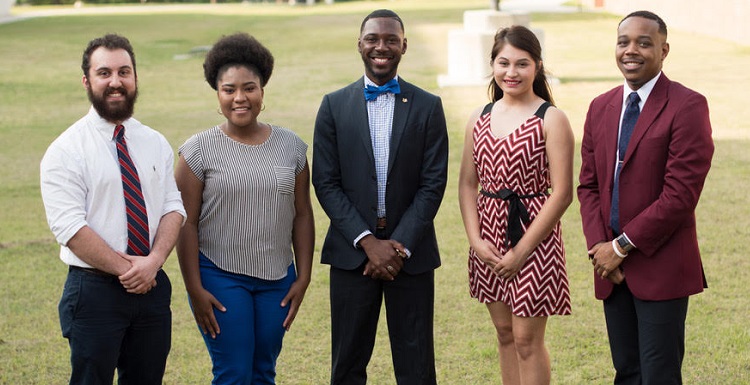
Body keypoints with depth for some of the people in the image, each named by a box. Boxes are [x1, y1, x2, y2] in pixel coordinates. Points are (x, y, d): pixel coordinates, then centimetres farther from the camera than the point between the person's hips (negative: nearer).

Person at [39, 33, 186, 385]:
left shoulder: (156, 144, 9)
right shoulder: (66, 151, -7)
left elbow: (174, 207, 4)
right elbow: (69, 227, -14)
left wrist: (153, 261, -14)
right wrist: (126, 269, -16)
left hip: (153, 286, 4)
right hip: (94, 288, -4)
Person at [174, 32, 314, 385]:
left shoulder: (291, 146, 4)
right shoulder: (199, 150, -6)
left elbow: (302, 215, 7)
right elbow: (186, 224, -5)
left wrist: (303, 278, 3)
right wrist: (194, 289, -9)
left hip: (278, 279, 3)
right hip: (220, 279, -3)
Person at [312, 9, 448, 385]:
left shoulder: (428, 107, 3)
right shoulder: (335, 105, 3)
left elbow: (433, 184, -2)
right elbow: (326, 183, -1)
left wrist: (400, 246, -12)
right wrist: (368, 242, -11)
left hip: (411, 251, 0)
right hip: (353, 251, 1)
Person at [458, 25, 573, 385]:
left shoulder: (551, 119, -10)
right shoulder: (479, 119, 6)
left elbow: (562, 193, -14)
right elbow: (467, 183, 8)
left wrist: (521, 252, -15)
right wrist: (476, 240, -7)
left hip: (532, 236, -5)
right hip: (489, 237, 5)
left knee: (527, 339, 1)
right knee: (504, 333, 15)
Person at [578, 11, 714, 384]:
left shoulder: (687, 107, -10)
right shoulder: (600, 107, 11)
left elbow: (680, 192, -16)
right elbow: (588, 184, 12)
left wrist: (622, 246, -13)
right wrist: (598, 246, -4)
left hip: (660, 267, -6)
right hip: (612, 268, 6)